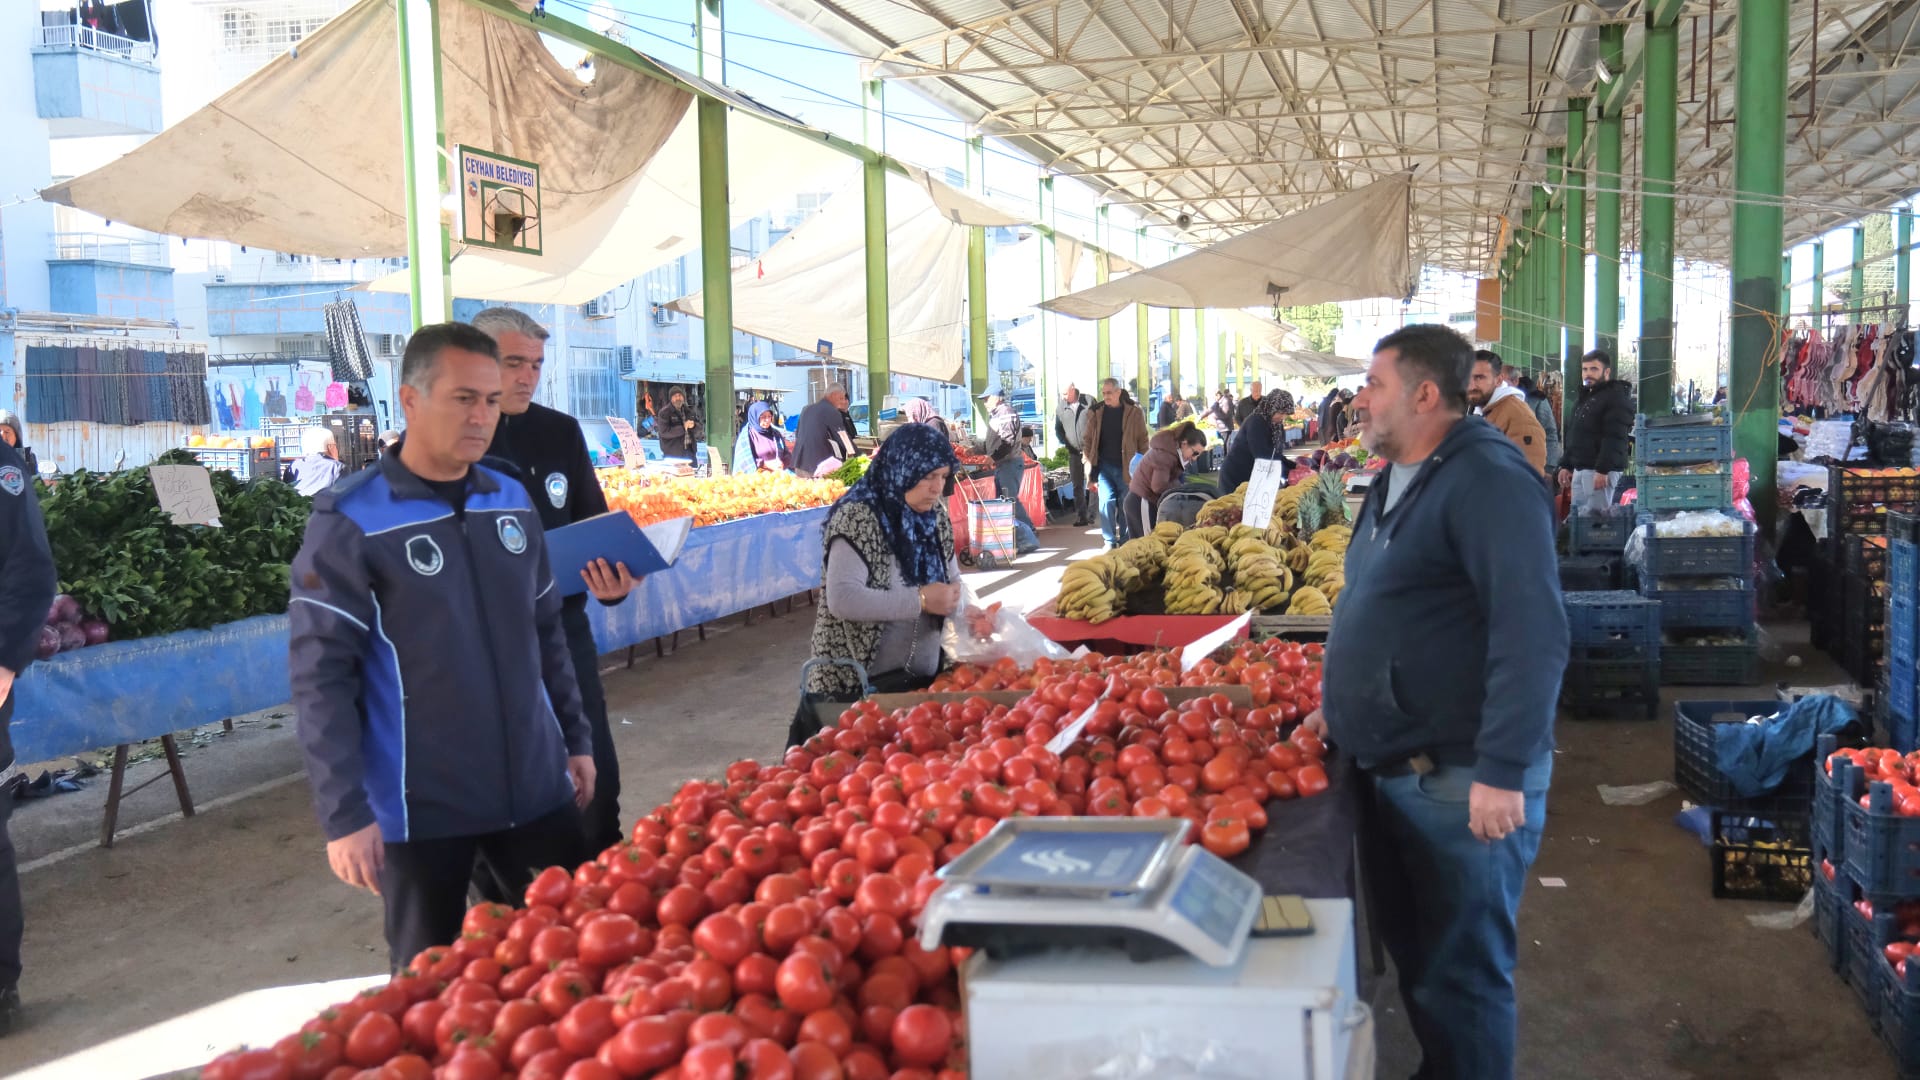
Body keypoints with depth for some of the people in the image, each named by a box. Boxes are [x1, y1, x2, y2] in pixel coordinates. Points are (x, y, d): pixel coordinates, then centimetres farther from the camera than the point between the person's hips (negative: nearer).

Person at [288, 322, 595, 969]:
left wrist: (575, 739, 15)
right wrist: (344, 814, -16)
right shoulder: (350, 521, -11)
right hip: (419, 808, -4)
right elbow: (319, 676, -13)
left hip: (536, 788, 5)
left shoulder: (513, 501, 5)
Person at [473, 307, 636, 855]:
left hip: (562, 629, 4)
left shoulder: (561, 432, 7)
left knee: (596, 779, 7)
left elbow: (593, 524, 12)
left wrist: (612, 579, -8)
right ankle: (501, 895, 23)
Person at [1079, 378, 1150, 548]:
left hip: (1126, 468, -1)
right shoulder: (1095, 413, 3)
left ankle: (1125, 541, 18)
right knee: (1106, 502, -10)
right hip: (1104, 467, 1)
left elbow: (1143, 441, 1)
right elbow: (1088, 441, 7)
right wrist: (1091, 466, 0)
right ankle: (1109, 541, 0)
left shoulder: (1134, 412, -2)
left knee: (1125, 506, 5)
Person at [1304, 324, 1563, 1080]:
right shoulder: (1398, 479, 12)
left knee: (1461, 969, 5)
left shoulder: (1486, 481, -18)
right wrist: (1342, 706, 23)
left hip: (1461, 781, -9)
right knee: (1411, 948, 21)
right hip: (1389, 766, 9)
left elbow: (1532, 633, -25)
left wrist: (1503, 771, -27)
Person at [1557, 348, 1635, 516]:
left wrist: (1603, 470, -25)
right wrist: (1566, 465, 18)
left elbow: (1614, 438, -18)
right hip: (1579, 469, 9)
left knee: (1595, 515, -11)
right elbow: (1571, 436, 26)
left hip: (1600, 470, -9)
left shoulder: (1616, 397, -8)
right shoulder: (1583, 398, 22)